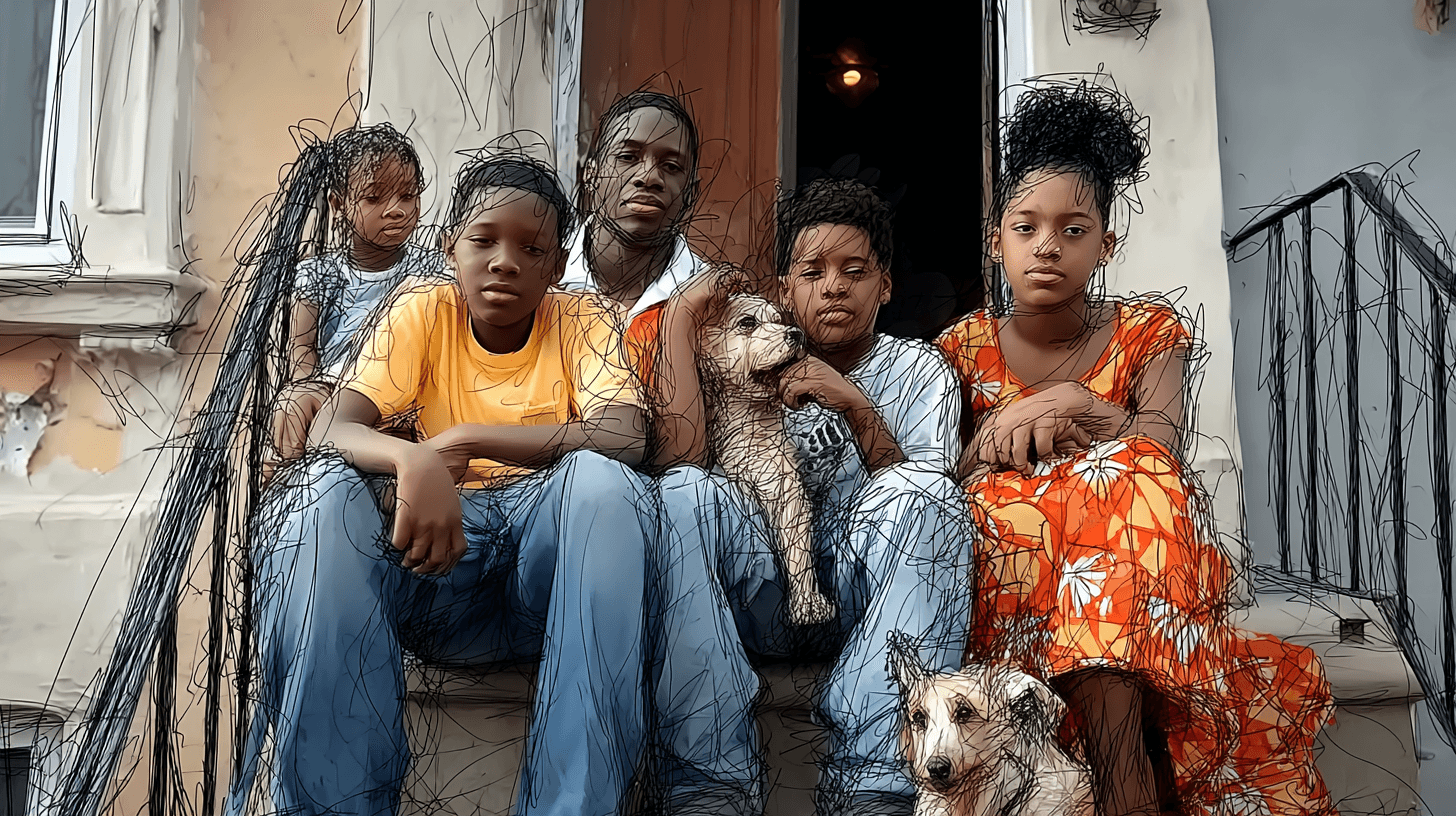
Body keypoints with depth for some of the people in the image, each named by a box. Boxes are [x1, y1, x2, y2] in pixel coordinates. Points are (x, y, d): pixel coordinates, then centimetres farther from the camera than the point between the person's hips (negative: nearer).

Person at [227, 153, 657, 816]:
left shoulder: (581, 322, 2)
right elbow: (330, 427, -10)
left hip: (551, 559, -1)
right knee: (327, 490, -25)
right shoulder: (424, 313, 5)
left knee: (601, 479, -32)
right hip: (440, 558, 1)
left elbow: (624, 438, -17)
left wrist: (465, 442, -23)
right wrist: (413, 462, -33)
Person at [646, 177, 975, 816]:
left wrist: (855, 407, -14)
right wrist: (680, 318, -2)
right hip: (762, 597, 1)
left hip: (869, 600, 0)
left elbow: (923, 509, -2)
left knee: (924, 493, -30)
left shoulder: (915, 370, 14)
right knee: (686, 491, -27)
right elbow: (676, 458, -7)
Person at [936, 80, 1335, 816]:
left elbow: (1163, 456, -10)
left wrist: (1074, 404, -24)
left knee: (1131, 476, -32)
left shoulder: (1150, 334, 7)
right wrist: (991, 444, -21)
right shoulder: (966, 348, 8)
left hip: (1139, 565, 0)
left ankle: (1117, 751, -44)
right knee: (1002, 495, -33)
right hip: (1011, 570, 1)